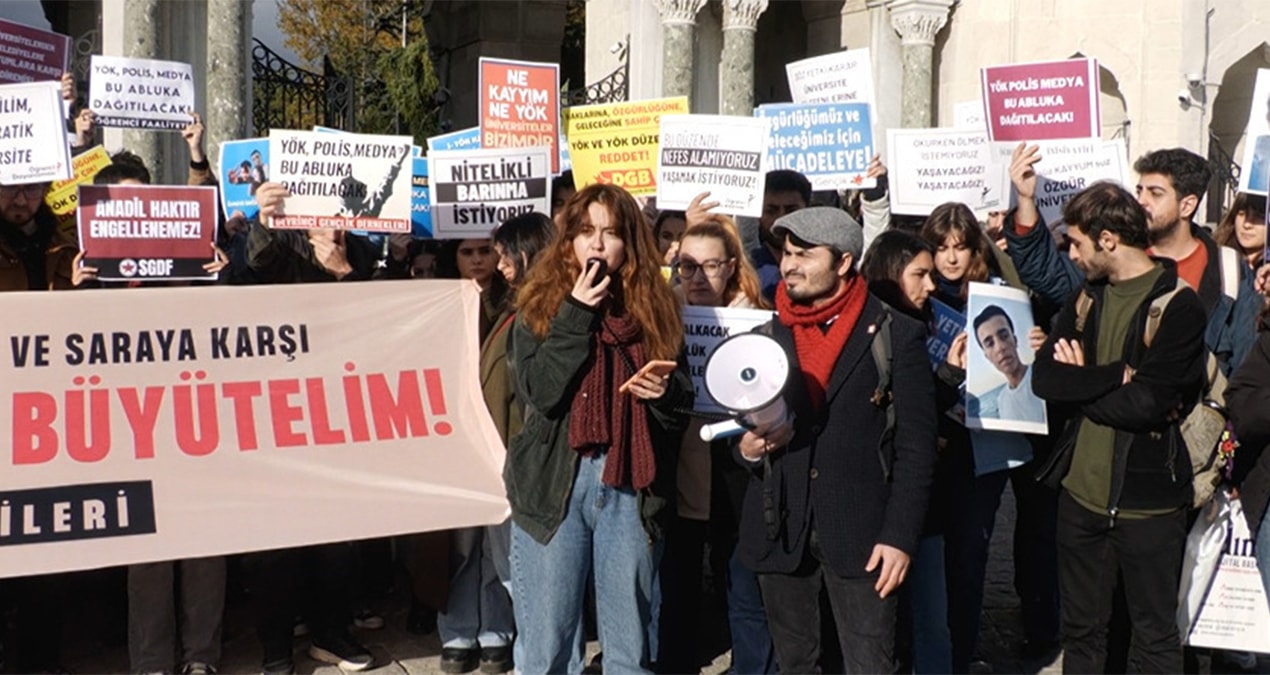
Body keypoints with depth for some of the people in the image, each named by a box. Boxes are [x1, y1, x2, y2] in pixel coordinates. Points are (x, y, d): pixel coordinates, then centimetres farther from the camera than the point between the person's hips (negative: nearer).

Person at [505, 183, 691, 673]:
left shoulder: (656, 307, 6)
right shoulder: (540, 303, 1)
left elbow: (683, 403, 10)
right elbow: (537, 392, -13)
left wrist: (664, 392, -13)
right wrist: (577, 313, -14)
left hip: (632, 487, 2)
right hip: (553, 483, -1)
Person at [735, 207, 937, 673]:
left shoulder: (896, 335, -3)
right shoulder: (766, 335, 9)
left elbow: (916, 445, -5)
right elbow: (742, 429, 14)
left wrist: (900, 534, -12)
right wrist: (746, 448, -10)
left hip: (860, 532, -4)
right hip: (780, 531, 4)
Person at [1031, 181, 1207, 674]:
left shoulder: (1178, 305, -12)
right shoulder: (1088, 297, 7)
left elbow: (1145, 404, -21)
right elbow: (1043, 378, -5)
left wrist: (1082, 381, -9)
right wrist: (1116, 374, -16)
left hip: (1146, 499, -6)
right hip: (1081, 491, 6)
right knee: (1081, 631, 17)